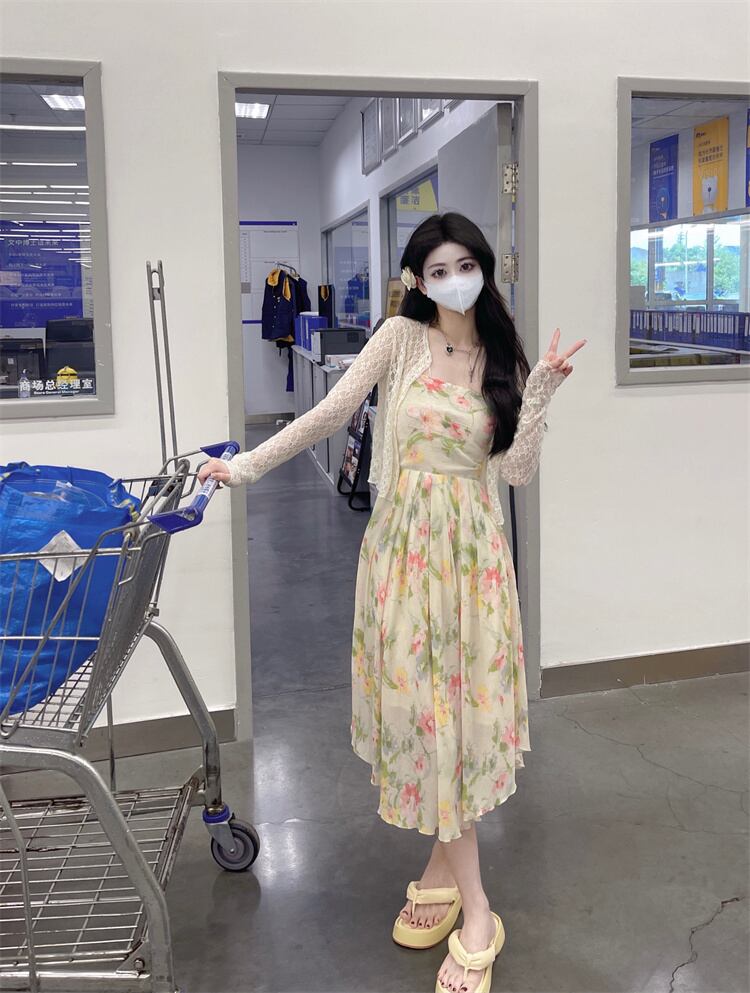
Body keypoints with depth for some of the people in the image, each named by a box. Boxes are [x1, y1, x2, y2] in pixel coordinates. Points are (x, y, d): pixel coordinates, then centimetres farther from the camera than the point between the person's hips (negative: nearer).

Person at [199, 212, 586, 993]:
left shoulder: (504, 360, 4)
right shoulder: (402, 337, -1)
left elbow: (516, 472, -2)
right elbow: (330, 414, -4)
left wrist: (539, 393, -13)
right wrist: (246, 465, -9)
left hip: (471, 546, 1)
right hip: (404, 539, 0)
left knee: (461, 701, 0)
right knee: (420, 701, 3)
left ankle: (446, 869, 19)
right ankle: (473, 907, 17)